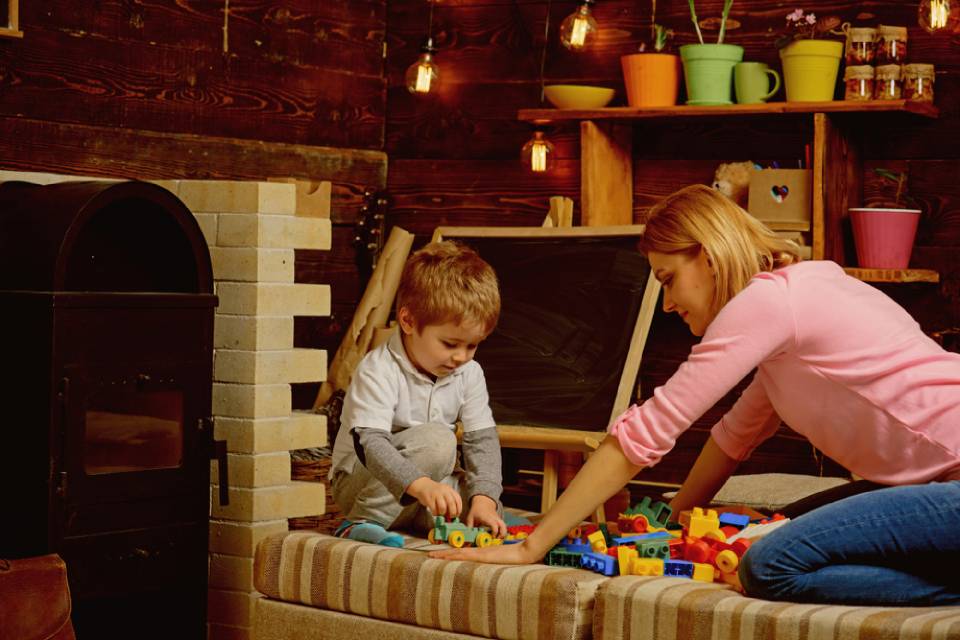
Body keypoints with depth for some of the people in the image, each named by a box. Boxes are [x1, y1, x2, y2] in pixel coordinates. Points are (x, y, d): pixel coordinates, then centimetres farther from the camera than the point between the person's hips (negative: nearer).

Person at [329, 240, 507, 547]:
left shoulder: (469, 374, -2)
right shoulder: (378, 372, -22)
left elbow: (483, 440, -5)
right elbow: (370, 442, -34)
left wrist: (484, 497, -23)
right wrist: (421, 485, -50)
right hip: (357, 484, -6)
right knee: (437, 439, -31)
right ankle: (361, 523, -25)